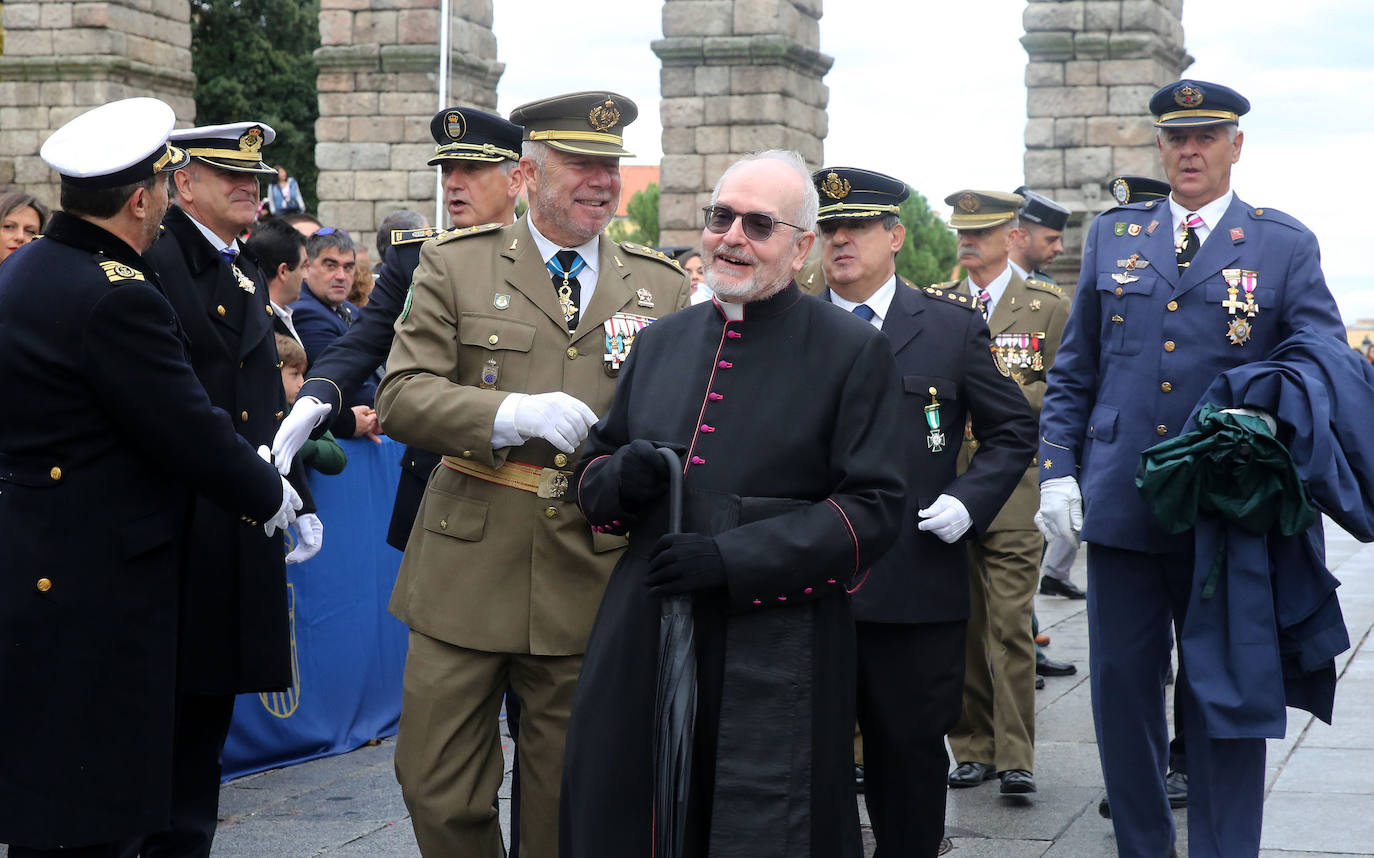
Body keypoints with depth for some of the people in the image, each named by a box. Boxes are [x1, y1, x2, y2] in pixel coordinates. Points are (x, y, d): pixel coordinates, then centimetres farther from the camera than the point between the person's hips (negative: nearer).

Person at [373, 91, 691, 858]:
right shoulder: (455, 266, 2)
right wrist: (511, 414, -22)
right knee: (441, 794, 2)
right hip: (468, 573, -1)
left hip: (592, 584, 2)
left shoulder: (663, 286, 10)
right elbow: (400, 397, -7)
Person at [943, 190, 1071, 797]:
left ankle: (1015, 758, -1)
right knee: (958, 627, 4)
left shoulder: (1047, 307, 6)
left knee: (1010, 628, -7)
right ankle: (973, 748, 14)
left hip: (1014, 489, -3)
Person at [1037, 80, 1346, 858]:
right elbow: (1074, 370, 12)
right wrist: (1059, 468, 2)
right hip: (1122, 503, 2)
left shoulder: (1284, 246, 3)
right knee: (1122, 691, 8)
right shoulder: (1113, 236, 10)